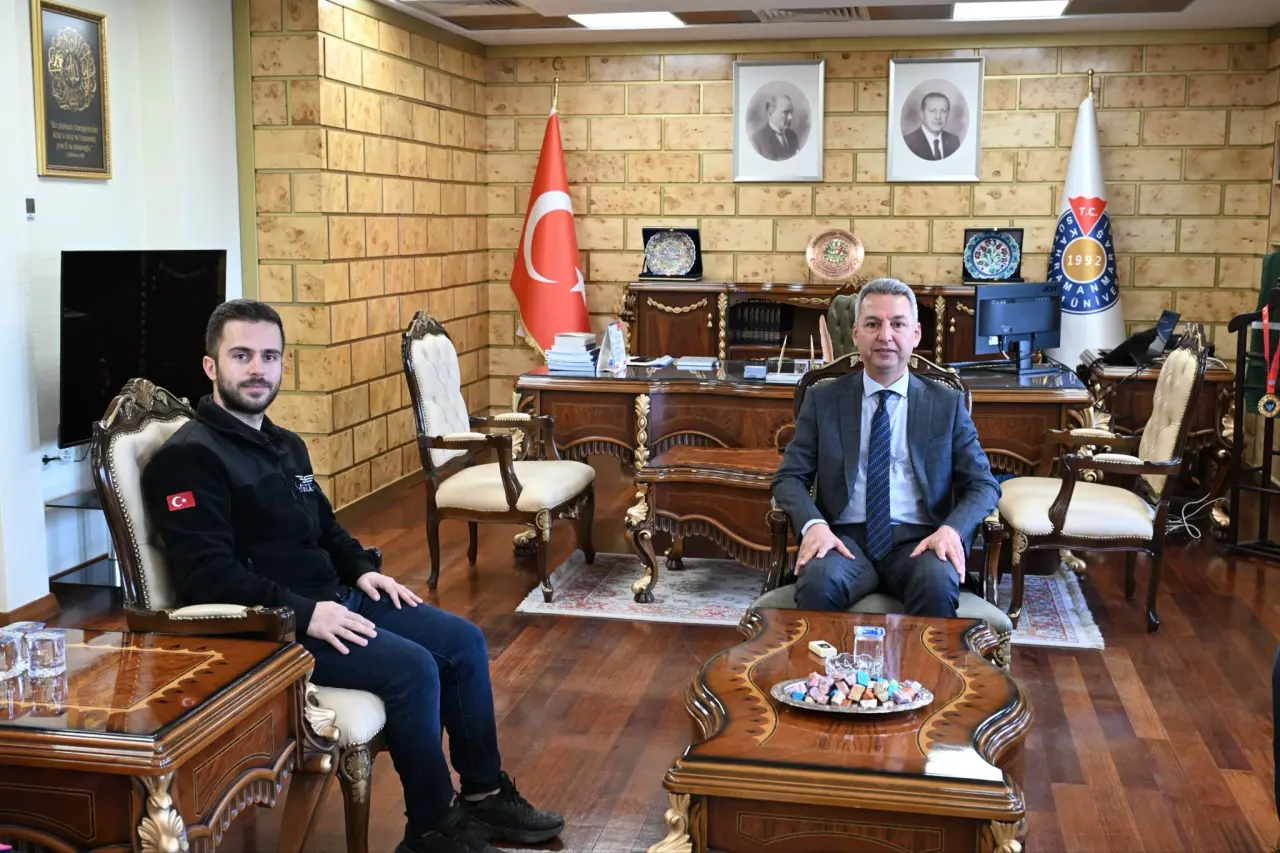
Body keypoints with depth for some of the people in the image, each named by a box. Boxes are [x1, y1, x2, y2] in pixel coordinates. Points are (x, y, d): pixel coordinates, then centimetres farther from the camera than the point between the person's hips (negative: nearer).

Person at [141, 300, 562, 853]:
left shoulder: (286, 445, 16)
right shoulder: (189, 458, -14)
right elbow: (208, 577, -23)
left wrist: (361, 569, 8)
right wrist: (304, 613, -28)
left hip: (334, 600, 10)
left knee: (463, 642, 3)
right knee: (412, 668, -25)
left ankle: (484, 793, 16)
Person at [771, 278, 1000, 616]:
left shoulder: (947, 404, 12)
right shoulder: (823, 400, 11)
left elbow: (983, 484, 9)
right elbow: (789, 476, 7)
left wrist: (953, 528, -13)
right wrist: (812, 523, -16)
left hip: (918, 541, 1)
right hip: (846, 539, 0)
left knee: (938, 584, -34)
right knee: (818, 581, -35)